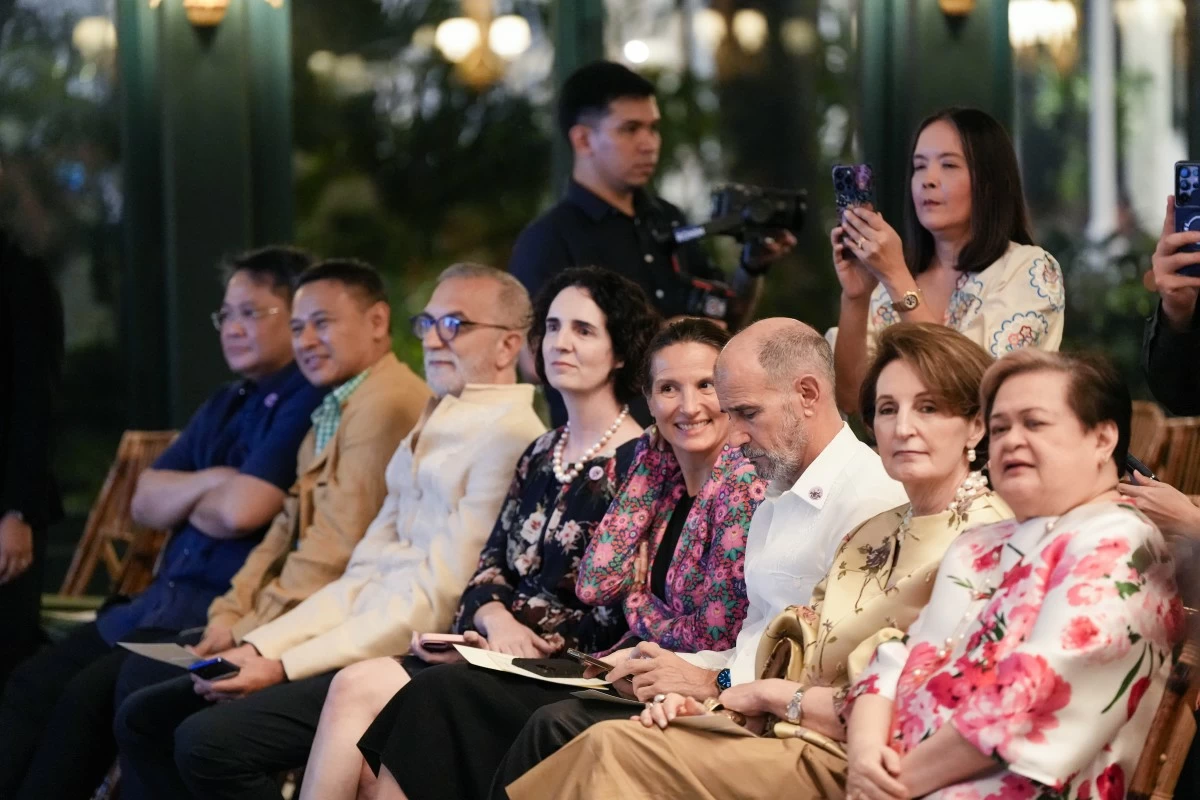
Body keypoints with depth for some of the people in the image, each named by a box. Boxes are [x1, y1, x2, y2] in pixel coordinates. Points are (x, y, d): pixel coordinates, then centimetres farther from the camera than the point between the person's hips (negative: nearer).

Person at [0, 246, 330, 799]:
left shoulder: (308, 402, -10)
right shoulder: (225, 405, 20)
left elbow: (241, 510, -20)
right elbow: (145, 503, 15)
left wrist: (185, 501, 3)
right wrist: (209, 483, -5)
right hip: (163, 597, 9)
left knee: (89, 694, -24)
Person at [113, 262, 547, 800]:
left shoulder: (510, 438, -11)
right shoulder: (432, 429, 20)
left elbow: (433, 600, -16)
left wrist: (285, 666, -16)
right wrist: (258, 648, 2)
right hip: (358, 644, 10)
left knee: (210, 739, -25)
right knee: (144, 718, 4)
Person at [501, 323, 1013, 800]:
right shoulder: (873, 536, 20)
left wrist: (770, 693, -5)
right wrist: (711, 706, -4)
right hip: (795, 743, 8)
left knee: (615, 751, -20)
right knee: (609, 742, -15)